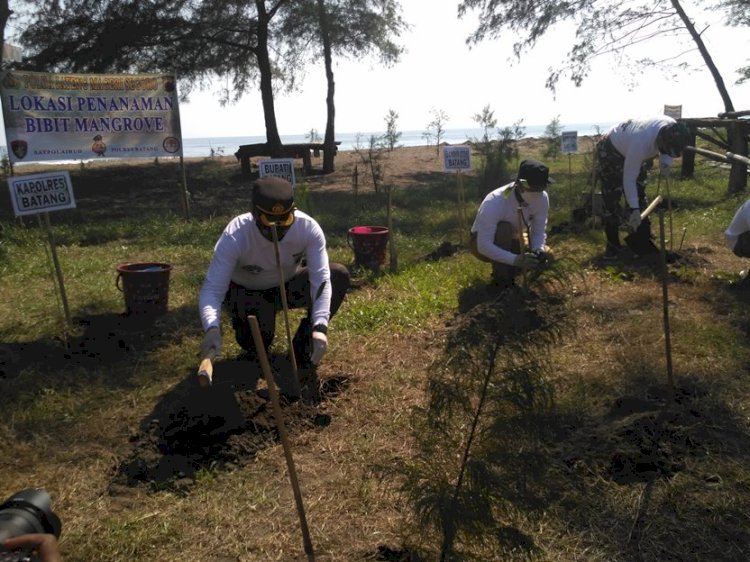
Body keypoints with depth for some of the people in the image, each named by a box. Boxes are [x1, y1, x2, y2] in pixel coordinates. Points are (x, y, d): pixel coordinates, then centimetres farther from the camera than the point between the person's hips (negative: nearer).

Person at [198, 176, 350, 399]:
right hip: (245, 291, -2)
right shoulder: (234, 236, -34)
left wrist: (319, 326, -49)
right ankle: (255, 348, 13)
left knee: (339, 275, -23)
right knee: (255, 343, -30)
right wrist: (212, 328, -58)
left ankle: (302, 355, -11)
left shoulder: (308, 228, -30)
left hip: (287, 285, 3)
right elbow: (212, 289, -37)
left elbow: (321, 279, -34)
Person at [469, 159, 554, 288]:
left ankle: (509, 270, 10)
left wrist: (538, 251, -35)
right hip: (481, 243, -5)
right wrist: (515, 259, -51)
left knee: (545, 255, -15)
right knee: (504, 228, -36)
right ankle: (501, 278, -18)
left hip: (511, 242, 6)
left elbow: (539, 232, -13)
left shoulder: (542, 198, -20)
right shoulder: (495, 202, -38)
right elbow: (484, 246, -41)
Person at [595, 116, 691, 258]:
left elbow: (666, 151, 0)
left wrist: (666, 162, -23)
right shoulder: (641, 143, -43)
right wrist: (634, 209, -36)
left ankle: (642, 243, 14)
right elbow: (629, 179, -34)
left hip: (631, 152, 7)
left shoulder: (672, 129, -25)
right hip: (609, 153, -7)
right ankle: (612, 245, -2)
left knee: (639, 197, 7)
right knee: (612, 200, -11)